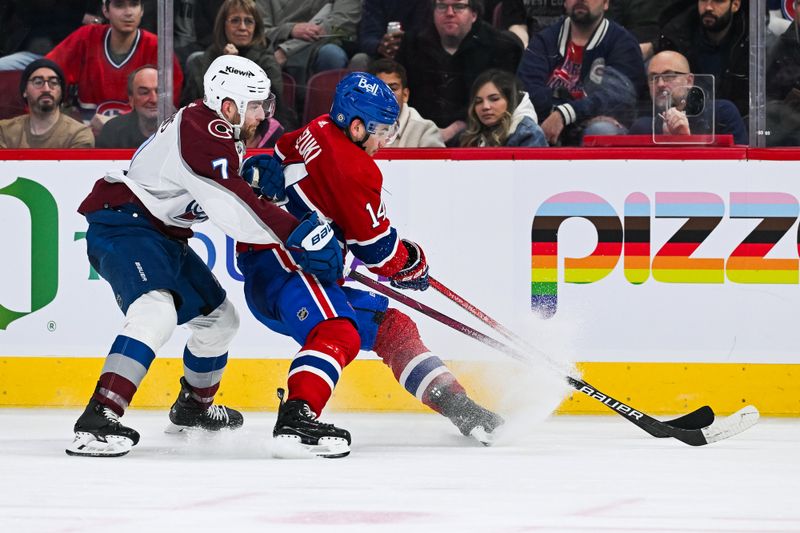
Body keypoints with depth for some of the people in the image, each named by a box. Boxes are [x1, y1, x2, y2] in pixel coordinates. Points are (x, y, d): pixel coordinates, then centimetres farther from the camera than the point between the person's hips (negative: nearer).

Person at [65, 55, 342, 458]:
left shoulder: (221, 132, 11)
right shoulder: (203, 131, -22)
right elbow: (233, 209, -30)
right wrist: (298, 236, -31)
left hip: (163, 235, 11)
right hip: (123, 226, -11)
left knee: (219, 317, 20)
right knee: (156, 311, -34)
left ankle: (193, 407, 44)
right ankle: (96, 423, -43)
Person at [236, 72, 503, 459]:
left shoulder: (318, 133, 7)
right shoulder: (355, 169, -19)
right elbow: (377, 249, -11)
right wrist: (412, 263, 6)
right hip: (275, 266, -11)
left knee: (391, 328, 14)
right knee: (339, 333, -36)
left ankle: (455, 404, 20)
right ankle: (295, 418, -51)